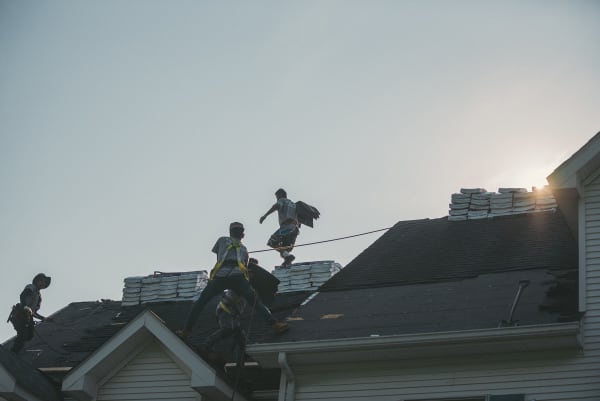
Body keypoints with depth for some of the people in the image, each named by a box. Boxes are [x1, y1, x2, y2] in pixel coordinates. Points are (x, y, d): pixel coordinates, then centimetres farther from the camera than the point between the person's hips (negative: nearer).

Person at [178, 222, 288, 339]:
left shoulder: (222, 240, 27)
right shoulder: (244, 248, 31)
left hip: (219, 276, 0)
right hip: (238, 276, 0)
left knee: (200, 302, 14)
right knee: (256, 302, 2)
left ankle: (186, 330, 11)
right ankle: (274, 324, -17)